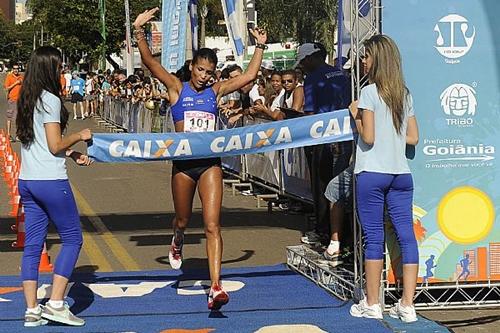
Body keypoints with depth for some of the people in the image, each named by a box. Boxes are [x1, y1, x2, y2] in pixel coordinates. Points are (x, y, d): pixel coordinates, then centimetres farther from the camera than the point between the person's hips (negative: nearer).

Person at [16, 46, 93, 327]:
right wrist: (80, 136, 2)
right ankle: (56, 303, -2)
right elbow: (55, 145, -14)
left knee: (33, 244, 8)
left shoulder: (27, 100, 14)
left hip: (27, 180, 8)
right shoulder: (50, 100, -12)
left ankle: (32, 310, 8)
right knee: (72, 238, 3)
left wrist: (72, 154, 15)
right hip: (50, 180, -8)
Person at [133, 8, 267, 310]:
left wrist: (260, 47, 7)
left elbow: (250, 75, 10)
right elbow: (150, 62, -8)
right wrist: (139, 31, -18)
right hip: (183, 163, 0)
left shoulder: (216, 91, 8)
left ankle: (216, 287, -16)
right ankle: (178, 242, 56)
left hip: (210, 163, 1)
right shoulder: (177, 88, 1)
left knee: (212, 225, -10)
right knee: (183, 220, 17)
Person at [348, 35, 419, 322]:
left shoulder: (370, 92, -8)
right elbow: (413, 138, 11)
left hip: (372, 173, -5)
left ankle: (372, 304, 8)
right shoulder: (405, 94, 11)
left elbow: (368, 137, -12)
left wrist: (356, 116, 3)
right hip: (401, 173, 5)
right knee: (407, 235, 3)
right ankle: (407, 305, 2)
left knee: (374, 237, 1)